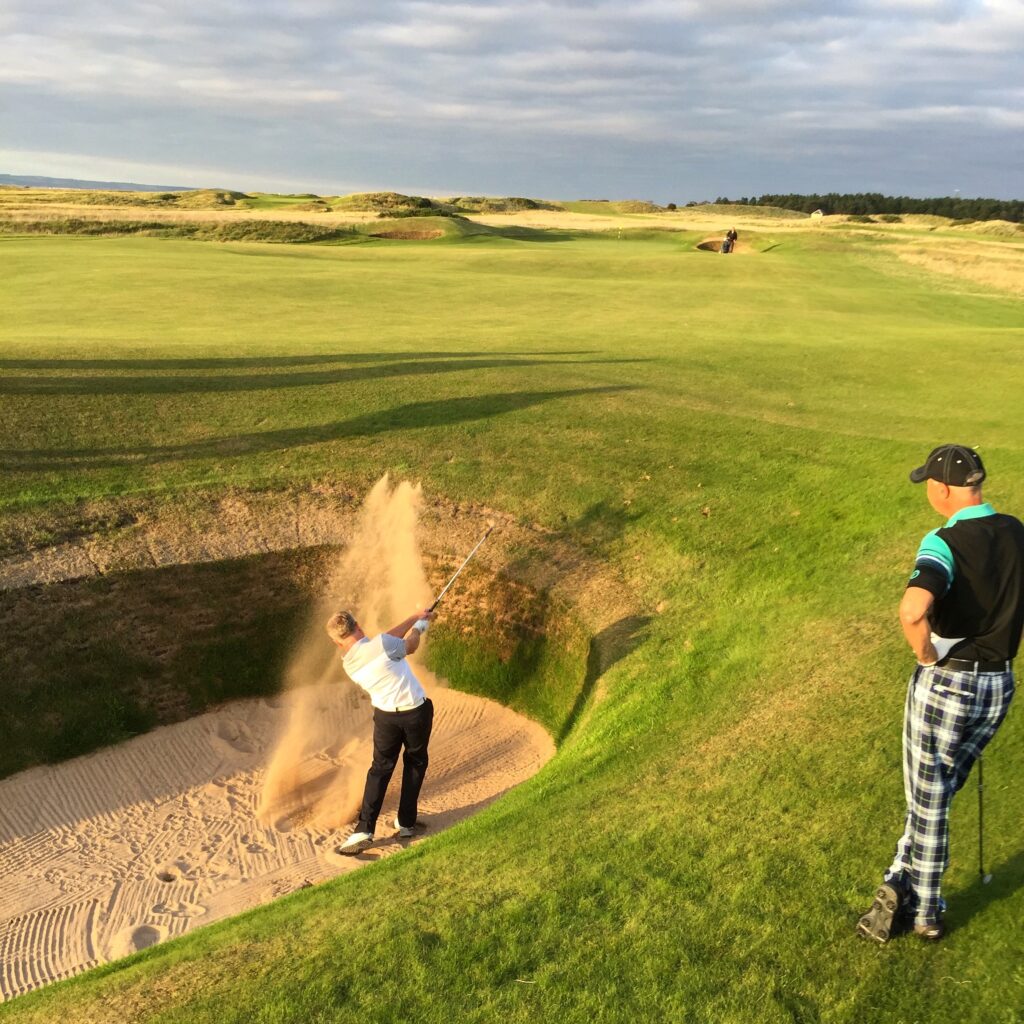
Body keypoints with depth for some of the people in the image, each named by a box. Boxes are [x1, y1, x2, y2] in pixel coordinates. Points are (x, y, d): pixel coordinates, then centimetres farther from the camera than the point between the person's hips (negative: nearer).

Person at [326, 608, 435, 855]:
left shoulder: (348, 663, 1)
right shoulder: (382, 644, -18)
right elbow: (410, 646, 1)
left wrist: (415, 617, 13)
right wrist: (419, 626, 21)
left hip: (386, 717, 3)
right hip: (416, 711, -3)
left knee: (381, 769, 15)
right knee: (415, 763, 20)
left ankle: (364, 830, 2)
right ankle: (406, 823, 24)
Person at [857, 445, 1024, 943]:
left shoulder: (945, 541, -20)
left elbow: (913, 609, -38)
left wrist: (925, 653, -20)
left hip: (944, 683, -6)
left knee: (927, 803, 10)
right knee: (940, 794, 19)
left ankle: (924, 909, 24)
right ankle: (903, 884, 22)